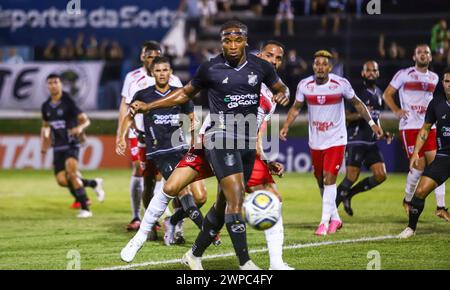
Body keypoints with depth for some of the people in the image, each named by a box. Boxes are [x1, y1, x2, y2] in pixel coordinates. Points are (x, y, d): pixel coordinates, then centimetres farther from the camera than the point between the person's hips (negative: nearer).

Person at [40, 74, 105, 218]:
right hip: (57, 147, 6)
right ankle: (93, 183, 19)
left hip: (71, 145, -6)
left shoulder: (68, 102, -8)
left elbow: (85, 120, -11)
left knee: (71, 171, -27)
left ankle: (85, 208, -24)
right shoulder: (46, 106, 9)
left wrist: (80, 127, -32)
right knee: (62, 180, -5)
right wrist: (43, 143, 15)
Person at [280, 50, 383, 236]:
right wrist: (286, 126, -6)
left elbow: (357, 103, 4)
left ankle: (325, 222, -13)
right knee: (320, 181, 11)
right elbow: (296, 107, 9)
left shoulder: (341, 84, -11)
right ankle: (335, 218, 28)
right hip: (315, 141, 4)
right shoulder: (304, 85, -5)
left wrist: (372, 123, 3)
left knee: (329, 179, -14)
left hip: (336, 140, -4)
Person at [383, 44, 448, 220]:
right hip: (410, 127, -5)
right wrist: (396, 111, -13)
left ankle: (440, 207, -3)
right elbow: (387, 94, 2)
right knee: (419, 166, -8)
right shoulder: (404, 74, -2)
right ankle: (407, 200, 17)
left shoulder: (434, 78, 14)